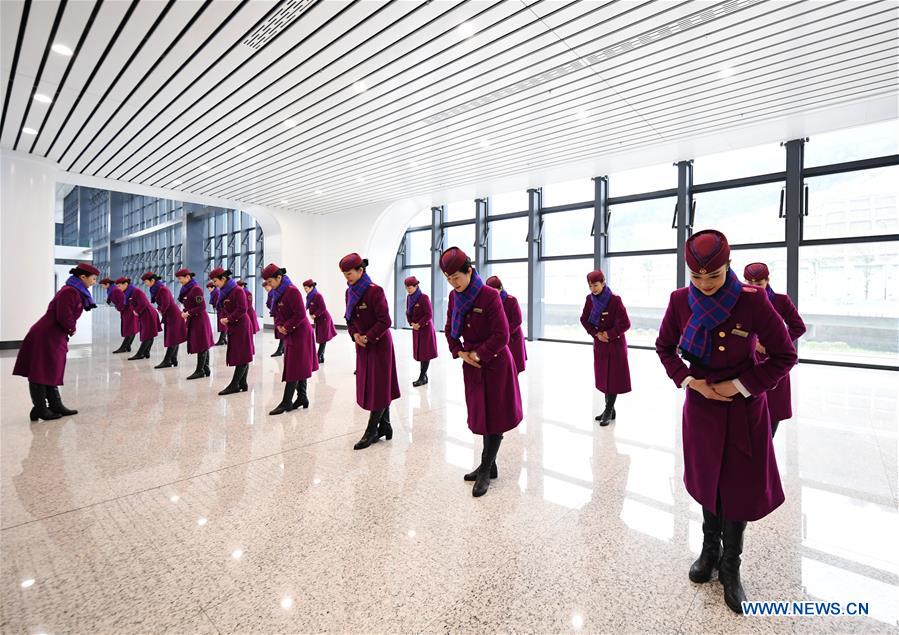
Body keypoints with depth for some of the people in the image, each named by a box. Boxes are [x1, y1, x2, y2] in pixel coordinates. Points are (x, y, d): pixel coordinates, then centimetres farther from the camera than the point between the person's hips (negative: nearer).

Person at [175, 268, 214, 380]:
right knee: (203, 345, 11)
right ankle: (206, 369, 16)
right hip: (193, 320, 9)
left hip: (199, 319, -9)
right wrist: (185, 312, 1)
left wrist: (188, 313, -14)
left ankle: (200, 371, 1)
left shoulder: (196, 289, -15)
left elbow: (202, 307, -19)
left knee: (201, 345, -4)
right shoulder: (186, 289, 13)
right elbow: (188, 304, 19)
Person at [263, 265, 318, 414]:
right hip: (290, 334, 9)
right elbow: (277, 313, 14)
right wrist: (279, 326, -4)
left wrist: (287, 327, -16)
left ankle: (286, 402, 2)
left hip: (299, 334, -9)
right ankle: (302, 398, 22)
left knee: (293, 368, -4)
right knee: (300, 367, 13)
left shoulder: (292, 291, -18)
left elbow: (300, 315, -22)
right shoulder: (277, 293, 11)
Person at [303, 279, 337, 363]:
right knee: (320, 339, 11)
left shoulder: (318, 296, -19)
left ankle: (318, 358, -2)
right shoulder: (309, 296, 6)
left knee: (322, 340, -4)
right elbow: (308, 307, 12)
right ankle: (321, 358, 16)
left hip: (324, 319, -9)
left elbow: (323, 308, -23)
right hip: (318, 320, 9)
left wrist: (314, 315, -19)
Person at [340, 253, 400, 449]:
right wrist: (355, 334, -6)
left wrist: (368, 337, -20)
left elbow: (385, 321, -20)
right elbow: (350, 318, 11)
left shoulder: (375, 291, -18)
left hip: (379, 344, -8)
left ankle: (372, 431, 9)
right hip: (362, 344, 8)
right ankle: (385, 426, 24)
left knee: (378, 387, 0)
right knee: (367, 385, 12)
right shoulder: (350, 292, 5)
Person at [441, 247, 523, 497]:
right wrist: (460, 353, -4)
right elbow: (450, 329, 10)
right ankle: (489, 466, 29)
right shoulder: (454, 296, 1)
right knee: (480, 416, 14)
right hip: (472, 364, 7)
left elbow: (502, 336, -20)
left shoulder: (490, 295, -19)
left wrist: (478, 354, -17)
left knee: (494, 417, 4)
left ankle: (485, 471, 16)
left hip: (495, 364, -6)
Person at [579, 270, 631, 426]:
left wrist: (609, 334, -14)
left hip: (615, 343, -5)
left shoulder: (615, 300, -18)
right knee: (603, 377, 11)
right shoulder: (590, 299, -2)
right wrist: (596, 334, -7)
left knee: (613, 377, 1)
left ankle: (609, 411, 11)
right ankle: (610, 409, 25)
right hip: (599, 344, 6)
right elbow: (584, 319, 6)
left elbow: (625, 324, -18)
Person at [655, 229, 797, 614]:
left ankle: (730, 565, 29)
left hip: (743, 409, -2)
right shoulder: (680, 301, -10)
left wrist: (739, 385, -15)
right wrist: (687, 379, -10)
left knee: (741, 485, 8)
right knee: (707, 479, 17)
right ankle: (709, 549, 39)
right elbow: (665, 346, 3)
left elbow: (785, 356, -10)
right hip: (701, 405, 2)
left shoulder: (752, 300, -18)